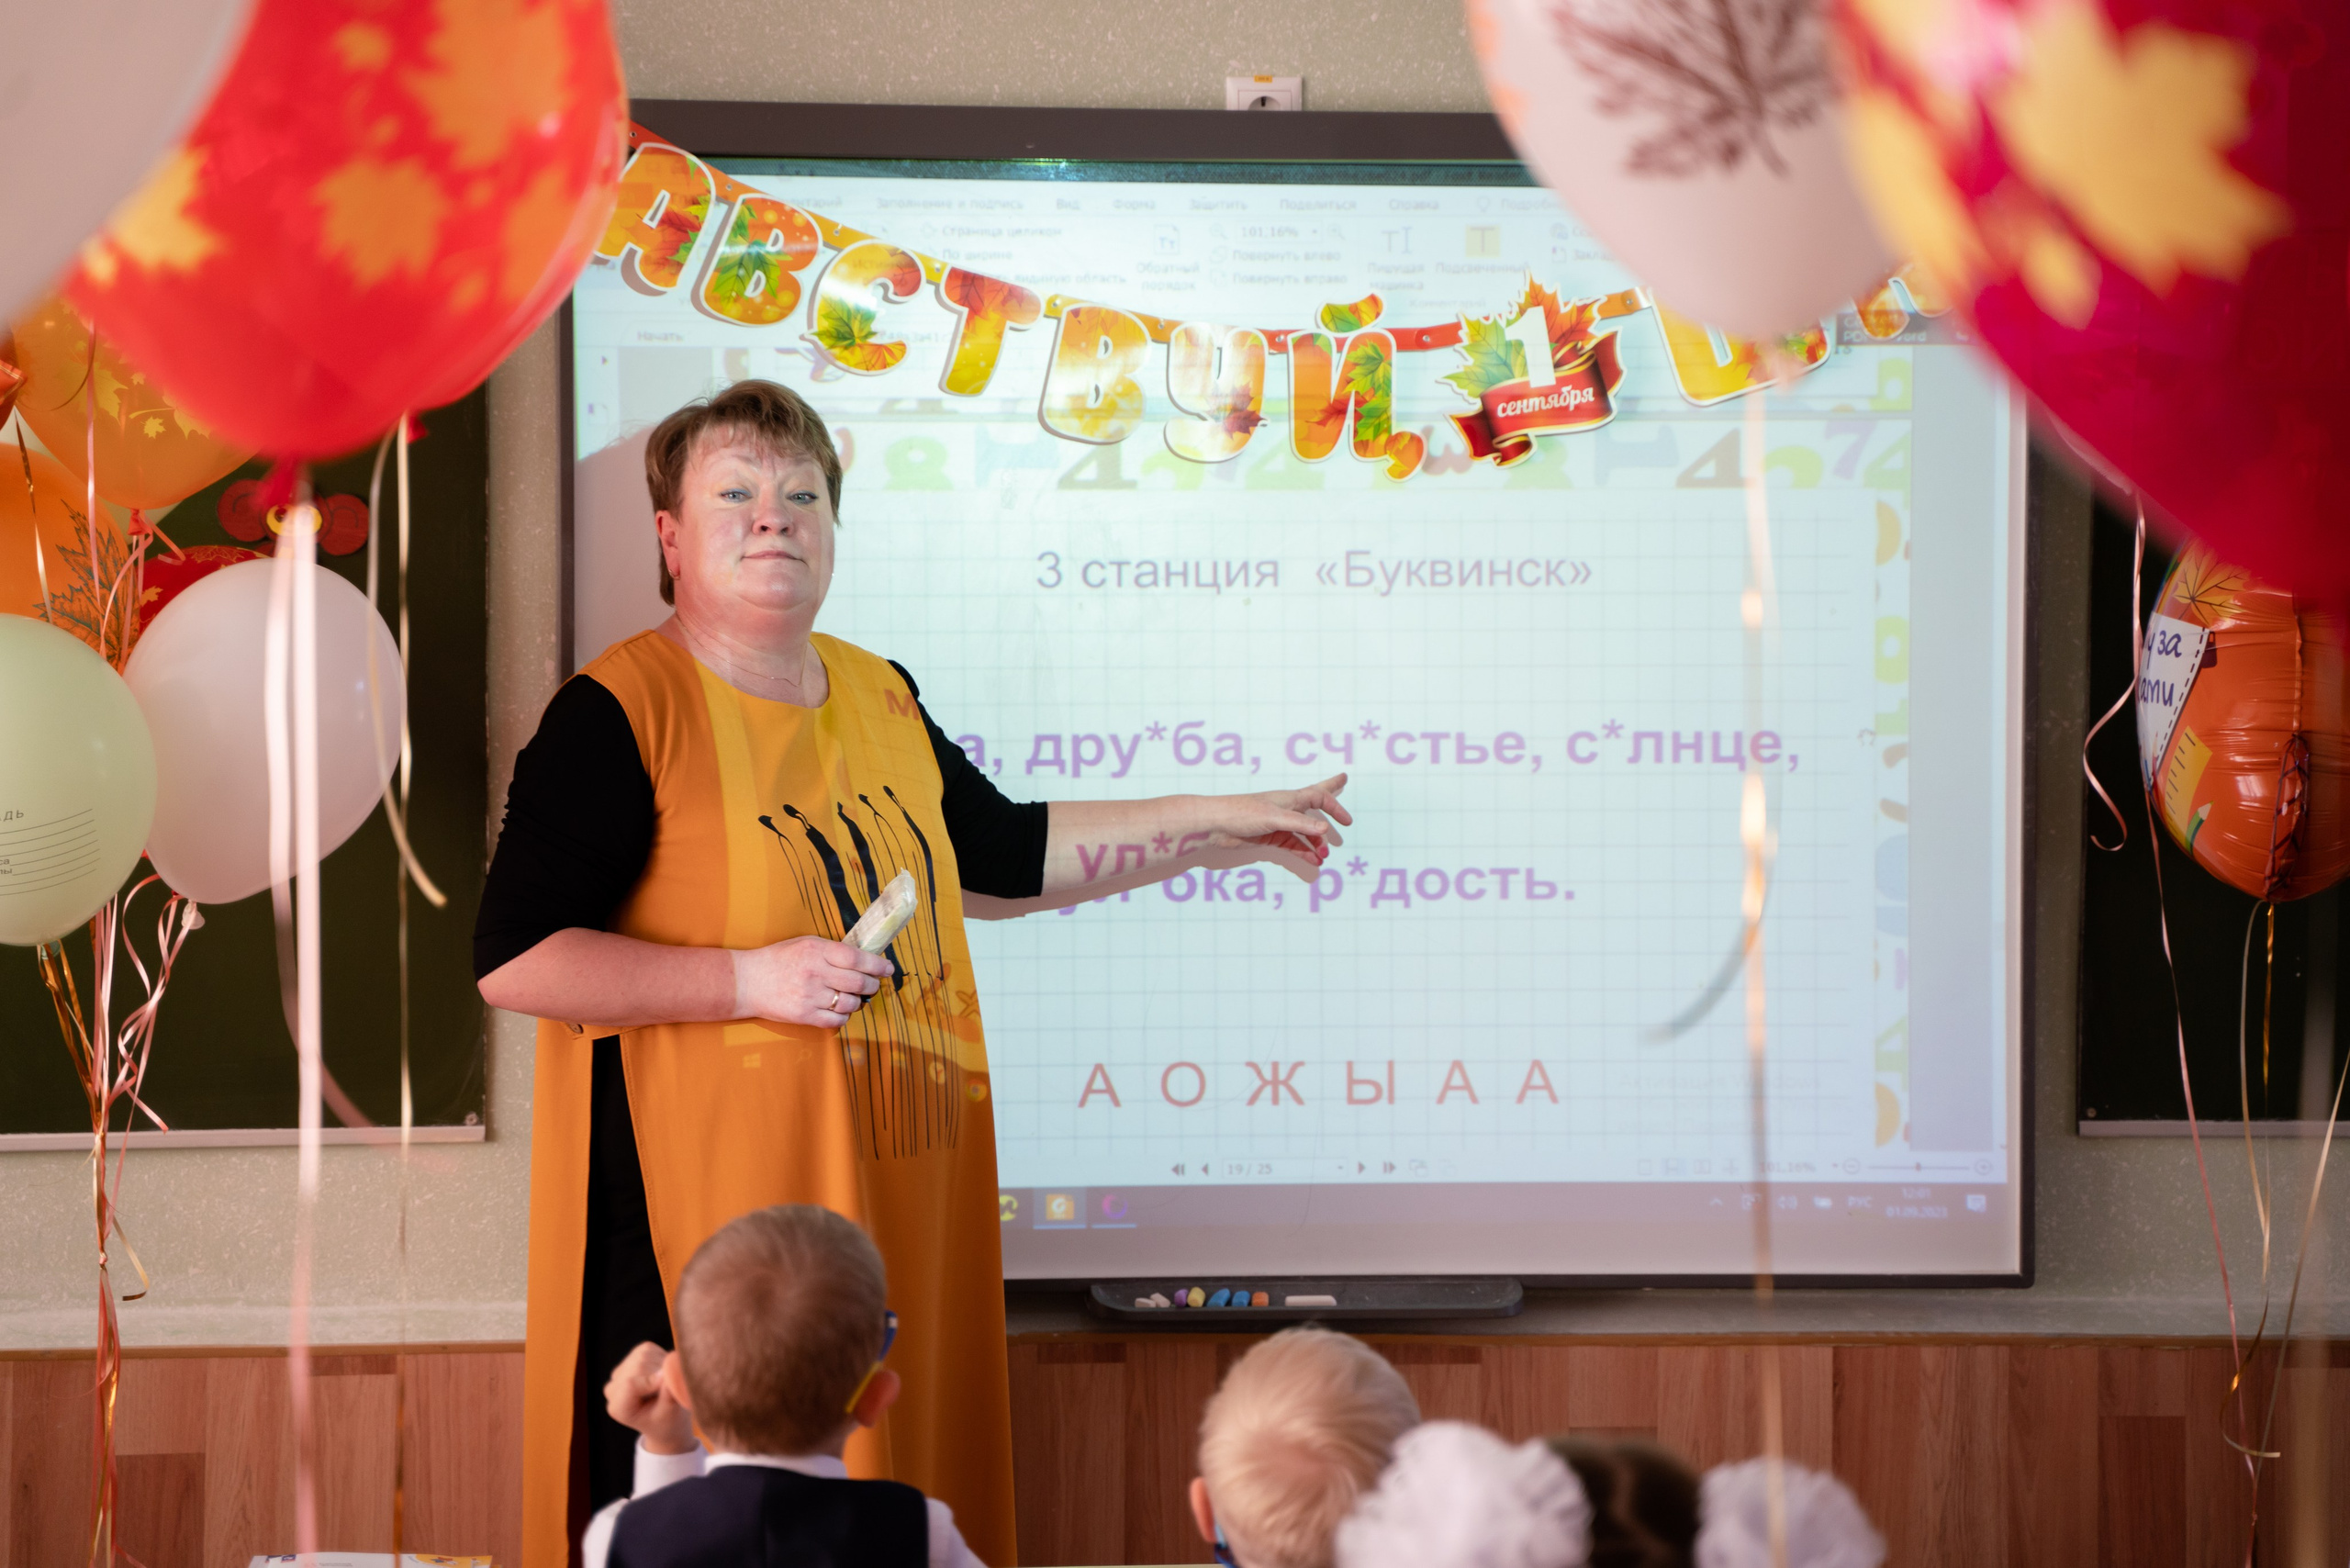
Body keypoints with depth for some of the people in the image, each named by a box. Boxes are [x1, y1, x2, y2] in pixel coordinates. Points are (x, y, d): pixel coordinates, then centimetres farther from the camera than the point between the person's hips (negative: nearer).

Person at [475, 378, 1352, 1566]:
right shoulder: (620, 715, -8)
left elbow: (1003, 852, 30)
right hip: (704, 1216, -7)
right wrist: (753, 979, -17)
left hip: (895, 1216, 7)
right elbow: (512, 960, -13)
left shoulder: (878, 699, 15)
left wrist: (1217, 828, 29)